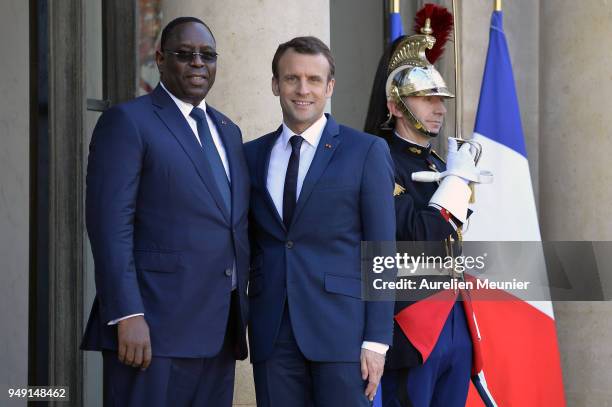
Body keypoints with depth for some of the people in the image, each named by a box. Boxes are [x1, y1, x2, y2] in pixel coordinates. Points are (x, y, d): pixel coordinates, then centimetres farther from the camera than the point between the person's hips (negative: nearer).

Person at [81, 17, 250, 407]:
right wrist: (127, 316, -19)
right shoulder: (127, 122, -3)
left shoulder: (228, 131, 20)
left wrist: (241, 314, 14)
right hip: (155, 329, -7)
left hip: (219, 331, 7)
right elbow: (110, 224, -11)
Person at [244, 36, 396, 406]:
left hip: (342, 329, -3)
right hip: (272, 332, 3)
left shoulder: (367, 151, 1)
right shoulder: (253, 155, 13)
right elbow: (248, 245, 15)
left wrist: (377, 340, -8)